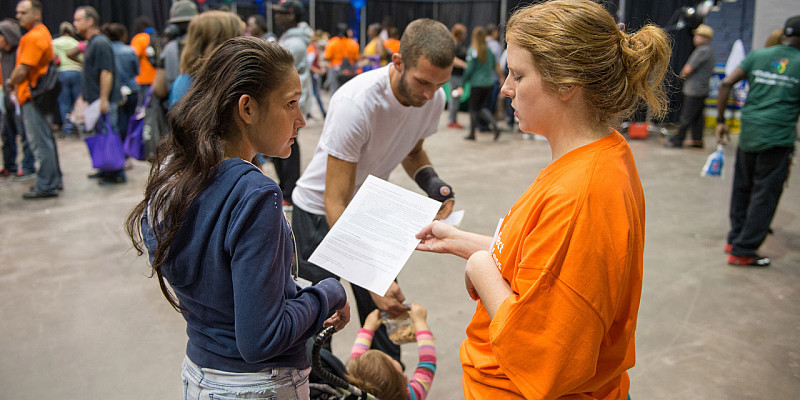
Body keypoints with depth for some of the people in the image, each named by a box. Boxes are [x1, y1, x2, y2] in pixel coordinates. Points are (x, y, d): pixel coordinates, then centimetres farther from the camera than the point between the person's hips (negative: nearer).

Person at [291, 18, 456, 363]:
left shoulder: (434, 98, -14)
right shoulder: (356, 103, -35)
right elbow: (336, 204, -33)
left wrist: (431, 182, -14)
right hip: (320, 212, -5)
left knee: (385, 305, 7)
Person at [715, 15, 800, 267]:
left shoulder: (757, 55, 7)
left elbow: (726, 84, -1)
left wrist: (720, 120, 5)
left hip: (748, 133, 4)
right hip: (779, 137, -4)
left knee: (741, 188, 17)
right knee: (764, 196, 4)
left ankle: (735, 240, 29)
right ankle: (743, 251, 7)